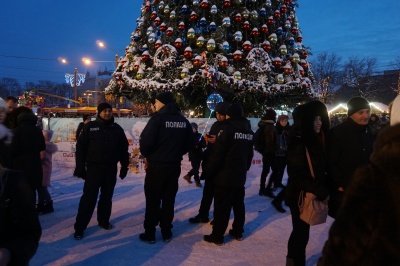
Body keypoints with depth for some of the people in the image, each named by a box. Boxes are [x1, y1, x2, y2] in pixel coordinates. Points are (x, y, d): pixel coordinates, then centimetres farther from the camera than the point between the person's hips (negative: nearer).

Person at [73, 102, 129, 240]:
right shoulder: (90, 127, -3)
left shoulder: (117, 129, 5)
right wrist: (80, 167, -8)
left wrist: (124, 166, 8)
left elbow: (123, 149, 10)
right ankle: (79, 227, 5)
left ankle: (104, 221, 30)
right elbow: (80, 147, -4)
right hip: (93, 168, -3)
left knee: (107, 197, 13)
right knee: (88, 198, -3)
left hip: (111, 169, 3)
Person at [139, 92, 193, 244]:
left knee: (153, 201, 6)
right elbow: (189, 144, 8)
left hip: (156, 166, -5)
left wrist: (146, 154, 0)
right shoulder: (184, 121, 4)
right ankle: (166, 232, 22)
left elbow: (145, 141, -21)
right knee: (169, 200, 14)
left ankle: (149, 234, 14)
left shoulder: (158, 119, -15)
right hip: (174, 166, 5)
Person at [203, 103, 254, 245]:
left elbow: (218, 153, -18)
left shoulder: (227, 128, -14)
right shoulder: (249, 131, 9)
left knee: (221, 206, -1)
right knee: (239, 204, 16)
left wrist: (210, 169, -8)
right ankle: (238, 232, 26)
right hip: (240, 175, 7)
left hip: (225, 175, -7)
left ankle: (217, 236, 6)